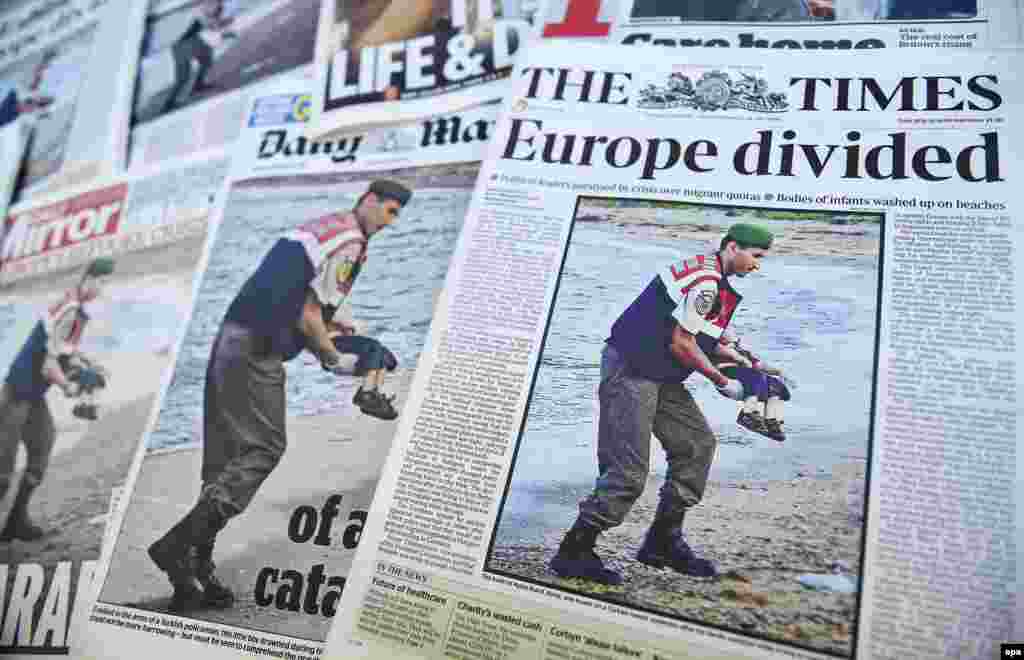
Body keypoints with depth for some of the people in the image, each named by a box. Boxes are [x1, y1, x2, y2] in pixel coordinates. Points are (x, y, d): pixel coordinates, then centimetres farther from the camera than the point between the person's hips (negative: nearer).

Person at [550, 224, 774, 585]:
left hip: (660, 375, 11)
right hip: (631, 371, -11)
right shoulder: (704, 281, -17)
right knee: (628, 472, -12)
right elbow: (680, 344, -18)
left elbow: (701, 339, 22)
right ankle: (573, 552, -1)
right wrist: (722, 381, -7)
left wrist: (742, 360, 12)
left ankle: (663, 541, 17)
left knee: (699, 443, 10)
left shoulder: (713, 277, 16)